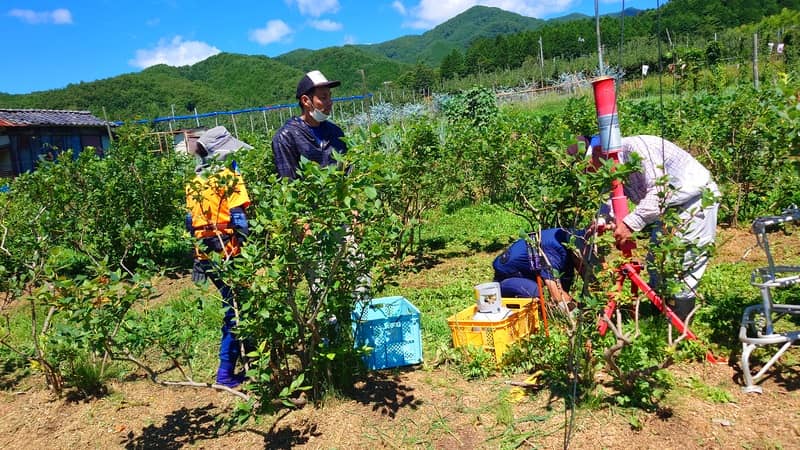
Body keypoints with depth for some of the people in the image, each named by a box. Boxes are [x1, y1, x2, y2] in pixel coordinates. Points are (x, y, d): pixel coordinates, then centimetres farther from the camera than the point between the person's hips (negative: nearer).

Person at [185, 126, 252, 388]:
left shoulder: (194, 183, 12)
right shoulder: (229, 177, -9)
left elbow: (191, 222, 14)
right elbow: (239, 220, -15)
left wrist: (198, 258, 20)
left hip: (205, 255, 7)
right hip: (228, 252, -7)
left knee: (233, 306, 19)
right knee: (236, 310, 2)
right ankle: (226, 373, 6)